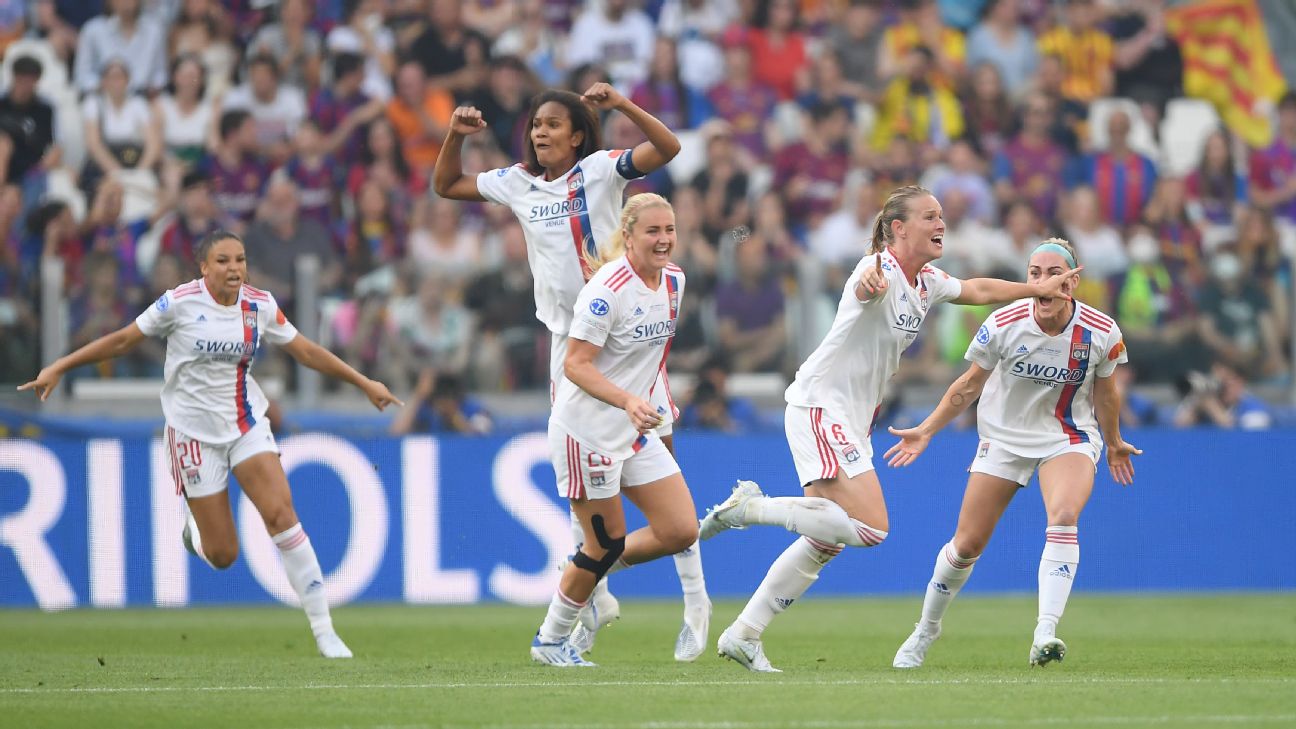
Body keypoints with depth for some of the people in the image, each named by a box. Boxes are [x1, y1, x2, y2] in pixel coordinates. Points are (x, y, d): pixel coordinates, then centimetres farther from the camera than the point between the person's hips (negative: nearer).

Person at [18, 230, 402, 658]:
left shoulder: (260, 306, -3)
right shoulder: (180, 302, -13)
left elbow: (306, 351, 7)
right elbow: (123, 340, -4)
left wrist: (363, 383, 8)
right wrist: (59, 368, -4)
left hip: (247, 423, 2)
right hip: (195, 429, -2)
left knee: (281, 514, -18)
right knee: (222, 555, -3)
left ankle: (323, 629, -14)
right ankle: (195, 527, 37)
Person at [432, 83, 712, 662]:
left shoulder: (601, 169, -6)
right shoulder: (518, 183, 9)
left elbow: (667, 148, -20)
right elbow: (446, 186, 20)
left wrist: (621, 104, -30)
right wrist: (457, 136, 5)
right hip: (569, 337, 5)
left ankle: (695, 597, -1)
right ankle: (593, 595, 14)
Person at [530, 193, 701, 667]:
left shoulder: (674, 281, 3)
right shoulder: (608, 289, -21)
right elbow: (576, 364, -24)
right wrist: (627, 400, -36)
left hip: (636, 432, 8)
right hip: (586, 431, -8)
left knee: (680, 531, 1)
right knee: (607, 544, 0)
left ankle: (587, 574, 23)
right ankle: (550, 640, 21)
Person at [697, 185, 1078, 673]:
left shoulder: (927, 282, 10)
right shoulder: (883, 270, -19)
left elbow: (978, 290, 29)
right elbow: (866, 287, -44)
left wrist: (1035, 289, 29)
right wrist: (869, 280, -67)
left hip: (853, 421, 10)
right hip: (820, 407, -10)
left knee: (824, 544, 9)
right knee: (870, 528, -21)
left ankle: (743, 634, 14)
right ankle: (752, 507, -9)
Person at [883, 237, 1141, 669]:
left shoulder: (1102, 333, -17)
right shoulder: (1003, 325, -18)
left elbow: (1105, 393, 4)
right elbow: (969, 386, -1)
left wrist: (1114, 444, 17)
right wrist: (926, 431, 1)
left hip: (1070, 437, -1)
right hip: (1004, 437, 1)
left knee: (1063, 517, -31)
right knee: (967, 544, 4)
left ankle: (1045, 634, -37)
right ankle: (926, 630, 29)